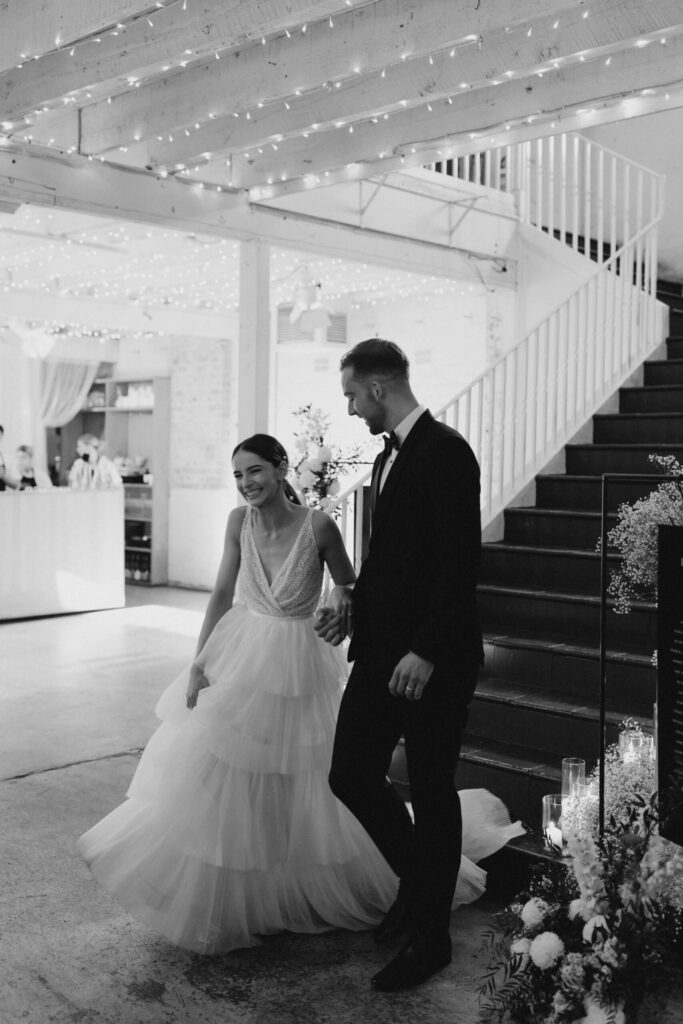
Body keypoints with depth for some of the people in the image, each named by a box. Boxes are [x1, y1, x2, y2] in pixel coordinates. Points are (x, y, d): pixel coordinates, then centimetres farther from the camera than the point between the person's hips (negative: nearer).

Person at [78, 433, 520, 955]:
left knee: (304, 789, 6)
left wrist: (342, 595, -23)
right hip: (239, 658, 3)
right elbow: (222, 593, 2)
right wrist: (198, 662, -2)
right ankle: (223, 899, 32)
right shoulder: (239, 521, -5)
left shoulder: (317, 525, -13)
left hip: (298, 667, -3)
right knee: (222, 781, 10)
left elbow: (350, 589, 0)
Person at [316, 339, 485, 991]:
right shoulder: (388, 457, 15)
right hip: (383, 649, 8)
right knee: (351, 775, 9)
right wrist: (351, 611, 9)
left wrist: (427, 651, -22)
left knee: (432, 792, 6)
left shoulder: (444, 451, -13)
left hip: (432, 660, -8)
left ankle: (430, 937, 24)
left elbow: (460, 563, -20)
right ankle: (418, 881, 34)